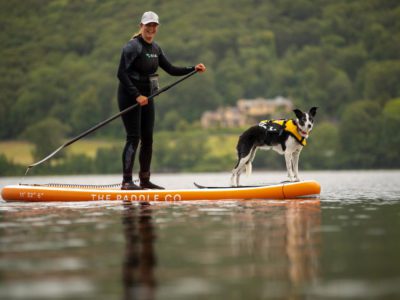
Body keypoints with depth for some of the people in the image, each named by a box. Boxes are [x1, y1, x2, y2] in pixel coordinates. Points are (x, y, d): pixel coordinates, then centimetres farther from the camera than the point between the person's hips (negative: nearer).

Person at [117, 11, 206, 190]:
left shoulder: (155, 48, 12)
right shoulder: (133, 46, -13)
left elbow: (171, 70, 14)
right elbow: (121, 74, -19)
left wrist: (193, 69, 2)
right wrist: (136, 96, -23)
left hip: (146, 98, 8)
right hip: (130, 98, -8)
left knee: (148, 139, 8)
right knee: (134, 138, -12)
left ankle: (145, 180, 16)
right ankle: (126, 181, -12)